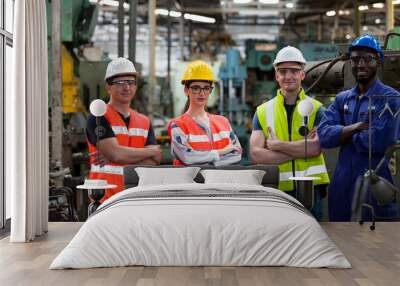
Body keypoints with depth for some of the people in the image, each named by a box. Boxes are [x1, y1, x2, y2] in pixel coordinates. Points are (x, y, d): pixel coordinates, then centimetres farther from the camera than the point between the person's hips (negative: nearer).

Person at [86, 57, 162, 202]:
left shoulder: (145, 122, 15)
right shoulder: (99, 118, -1)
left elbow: (153, 162, 3)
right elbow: (116, 153, -14)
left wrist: (112, 158, -8)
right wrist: (151, 151, 0)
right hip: (106, 197, -4)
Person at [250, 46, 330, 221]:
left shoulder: (315, 108, 5)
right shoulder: (263, 111, 7)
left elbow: (315, 148, -12)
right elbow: (256, 154, -6)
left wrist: (276, 144, -8)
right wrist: (301, 149, -10)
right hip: (275, 189, 1)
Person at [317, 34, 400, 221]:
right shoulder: (342, 99, 12)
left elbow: (379, 140, -20)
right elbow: (323, 136, -3)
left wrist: (343, 134, -6)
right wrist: (357, 127, -16)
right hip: (342, 187, 5)